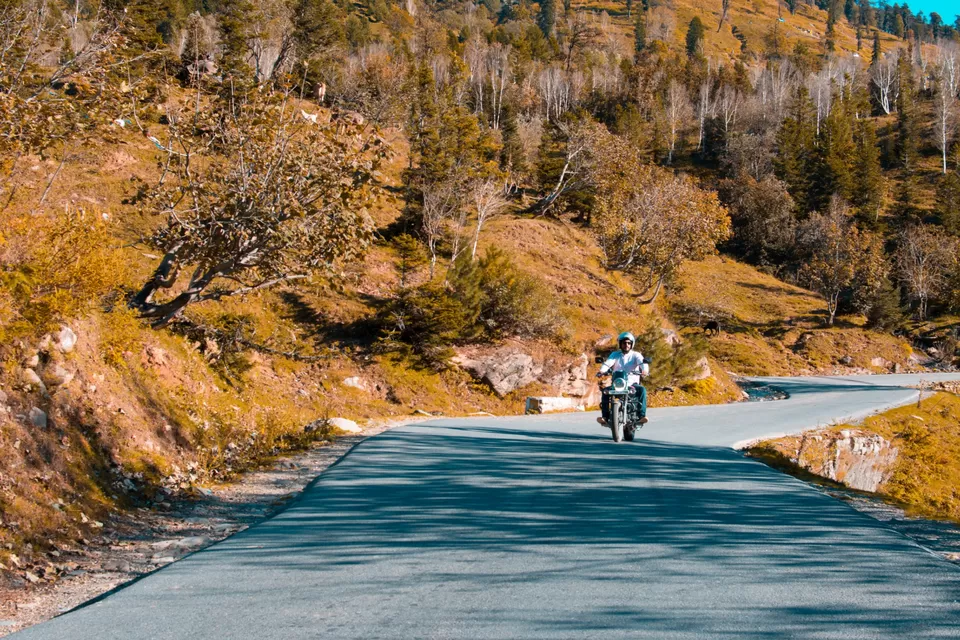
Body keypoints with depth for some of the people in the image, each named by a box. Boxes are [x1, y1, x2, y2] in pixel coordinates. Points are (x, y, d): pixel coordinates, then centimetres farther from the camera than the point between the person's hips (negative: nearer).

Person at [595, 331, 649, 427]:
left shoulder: (636, 355, 7)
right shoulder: (615, 355, 12)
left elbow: (643, 362, -13)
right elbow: (608, 363, -7)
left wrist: (645, 370, -38)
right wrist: (602, 370, -31)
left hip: (632, 383, -1)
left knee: (642, 389, -31)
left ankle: (641, 415, -36)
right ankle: (605, 417, -30)